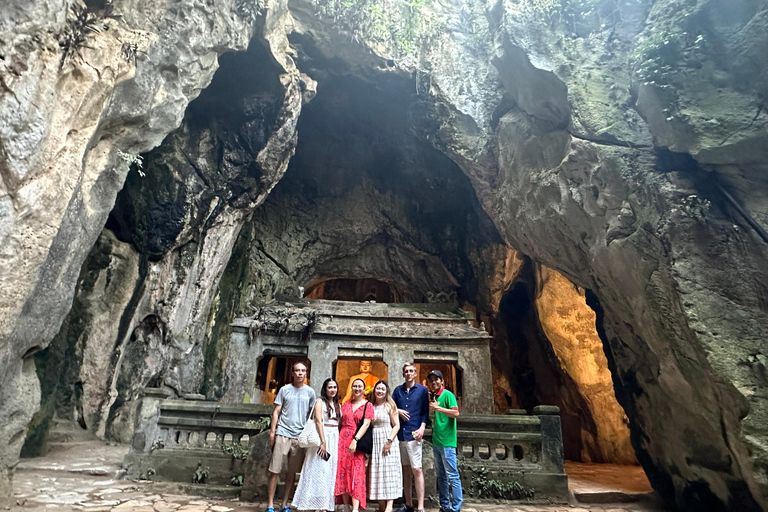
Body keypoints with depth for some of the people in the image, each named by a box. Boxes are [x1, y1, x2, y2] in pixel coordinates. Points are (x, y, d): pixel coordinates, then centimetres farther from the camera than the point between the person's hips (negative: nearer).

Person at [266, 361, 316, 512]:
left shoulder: (310, 392, 7)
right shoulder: (284, 389, 3)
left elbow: (312, 415, 11)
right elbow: (276, 412, 4)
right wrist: (272, 432, -2)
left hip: (300, 436, 2)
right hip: (283, 434, -1)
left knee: (292, 472, 9)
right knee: (275, 471, 1)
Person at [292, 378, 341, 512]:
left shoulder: (338, 405, 15)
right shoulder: (320, 402, -3)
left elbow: (339, 424, 16)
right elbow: (318, 421, -13)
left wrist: (339, 441, 4)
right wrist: (323, 442, -20)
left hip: (335, 439, 6)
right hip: (323, 437, -6)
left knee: (331, 471, 7)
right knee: (320, 470, -5)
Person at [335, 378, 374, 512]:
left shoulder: (368, 405, 0)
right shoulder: (346, 404, 12)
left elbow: (366, 424, -10)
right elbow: (340, 422, 14)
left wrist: (355, 440, -20)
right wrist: (337, 439, 3)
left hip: (358, 442, -4)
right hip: (342, 441, 4)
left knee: (356, 474, -6)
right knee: (343, 472, 5)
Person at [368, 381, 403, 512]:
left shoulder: (389, 406, 0)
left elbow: (396, 425, -4)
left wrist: (389, 441, -15)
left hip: (388, 442, -3)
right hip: (374, 443, 4)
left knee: (389, 473, -5)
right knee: (376, 474, 4)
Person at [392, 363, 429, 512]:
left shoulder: (422, 390, 2)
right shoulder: (398, 390, 11)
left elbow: (425, 411, 0)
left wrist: (422, 427, -12)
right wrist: (398, 411, -6)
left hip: (413, 434, -4)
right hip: (400, 434, 4)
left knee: (416, 469, -7)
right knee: (406, 469, 12)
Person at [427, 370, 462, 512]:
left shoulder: (447, 395, -8)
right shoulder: (434, 396, 13)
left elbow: (456, 413, -20)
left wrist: (438, 408, -19)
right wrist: (431, 409, 3)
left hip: (447, 442, -8)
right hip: (436, 441, 8)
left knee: (452, 476, -2)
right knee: (441, 476, 14)